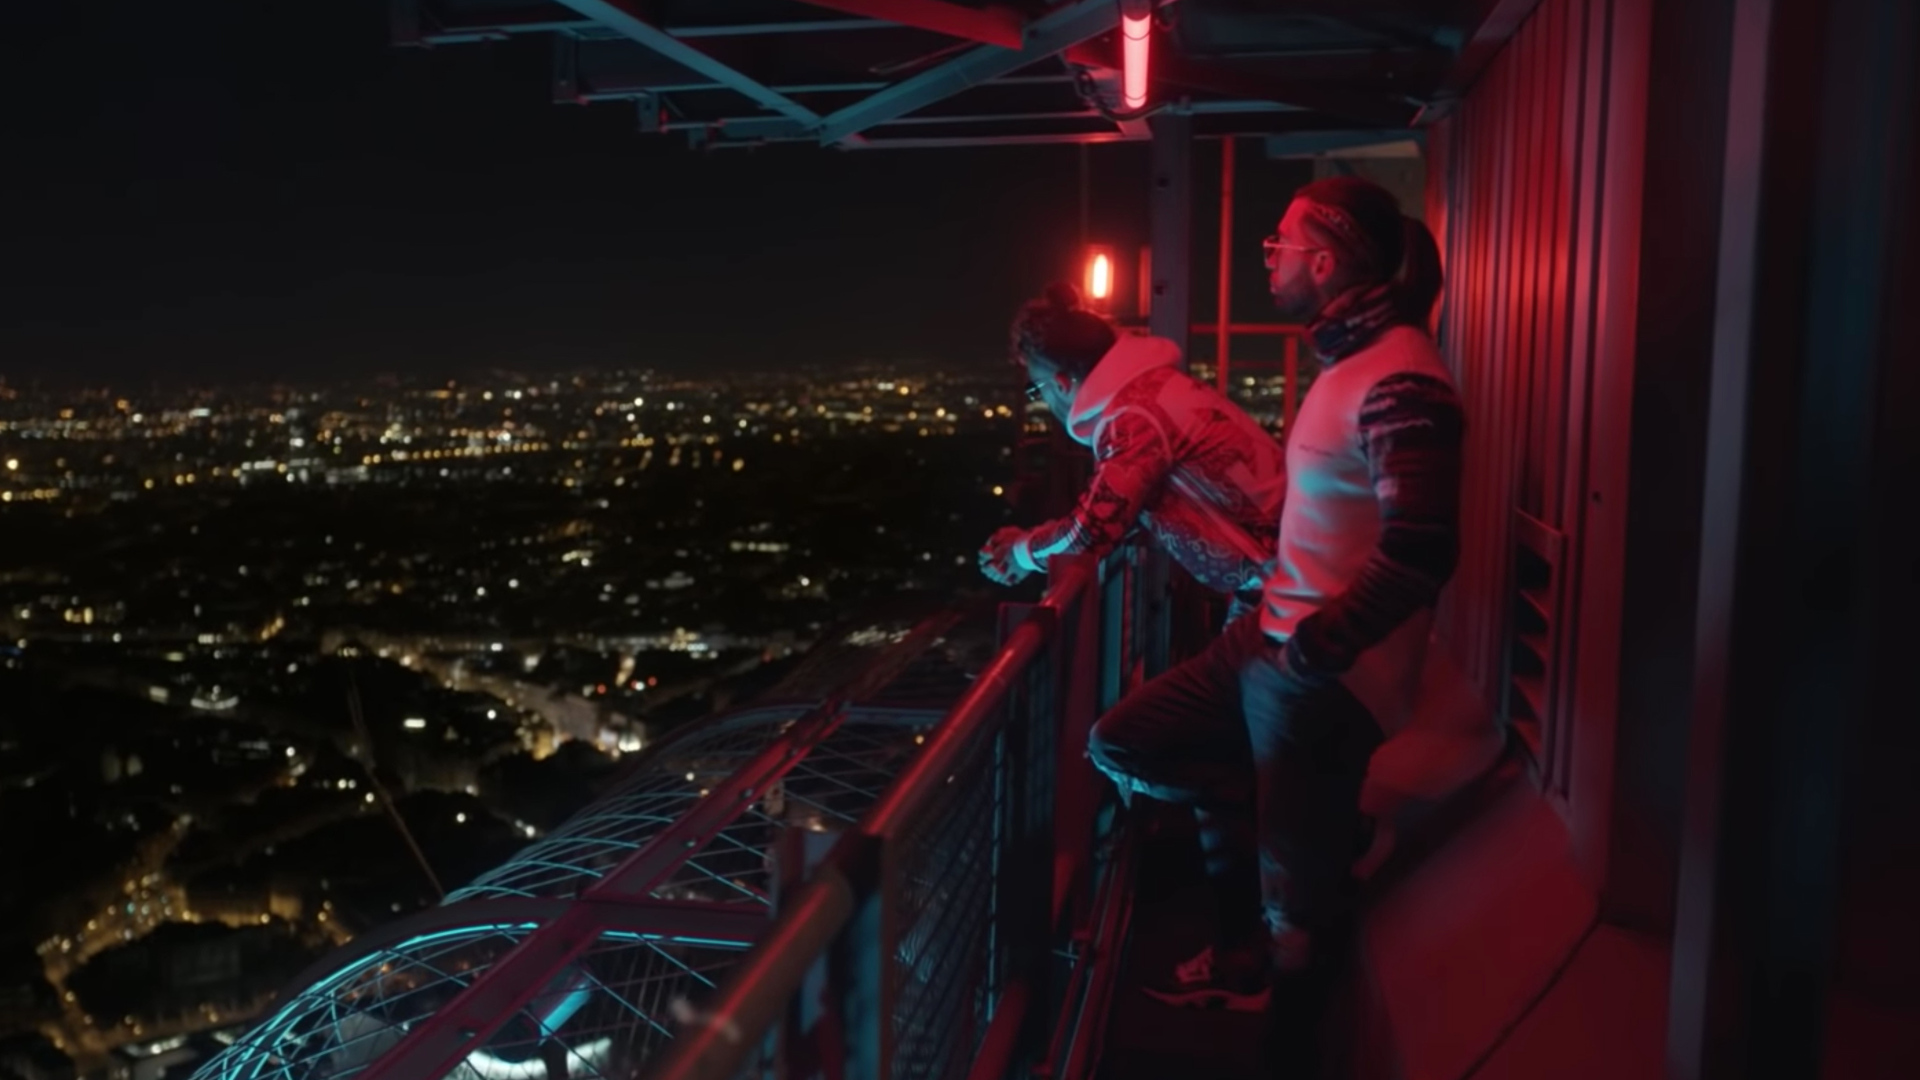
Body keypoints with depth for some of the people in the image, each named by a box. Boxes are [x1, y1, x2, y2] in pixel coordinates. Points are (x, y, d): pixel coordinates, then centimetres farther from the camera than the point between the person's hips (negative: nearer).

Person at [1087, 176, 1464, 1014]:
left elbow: (1419, 553, -28)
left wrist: (1309, 652, -24)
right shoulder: (1347, 360, 11)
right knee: (1121, 746, 13)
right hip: (1270, 639, 10)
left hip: (1329, 675, -10)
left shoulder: (1400, 381, -20)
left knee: (1293, 901, 5)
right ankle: (1306, 819, 18)